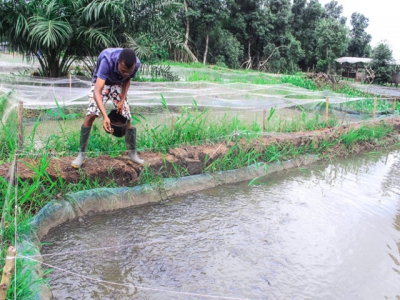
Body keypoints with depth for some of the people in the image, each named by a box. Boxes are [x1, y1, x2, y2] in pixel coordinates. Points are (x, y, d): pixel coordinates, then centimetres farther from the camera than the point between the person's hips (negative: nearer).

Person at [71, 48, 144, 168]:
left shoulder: (136, 63, -29)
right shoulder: (107, 60, -42)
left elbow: (127, 80, -6)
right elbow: (97, 91, -47)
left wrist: (122, 101, -16)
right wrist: (105, 116, -57)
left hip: (118, 85, 3)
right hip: (101, 83, -3)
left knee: (127, 119, -3)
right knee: (90, 115, -18)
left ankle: (132, 153, 13)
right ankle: (82, 154, -5)